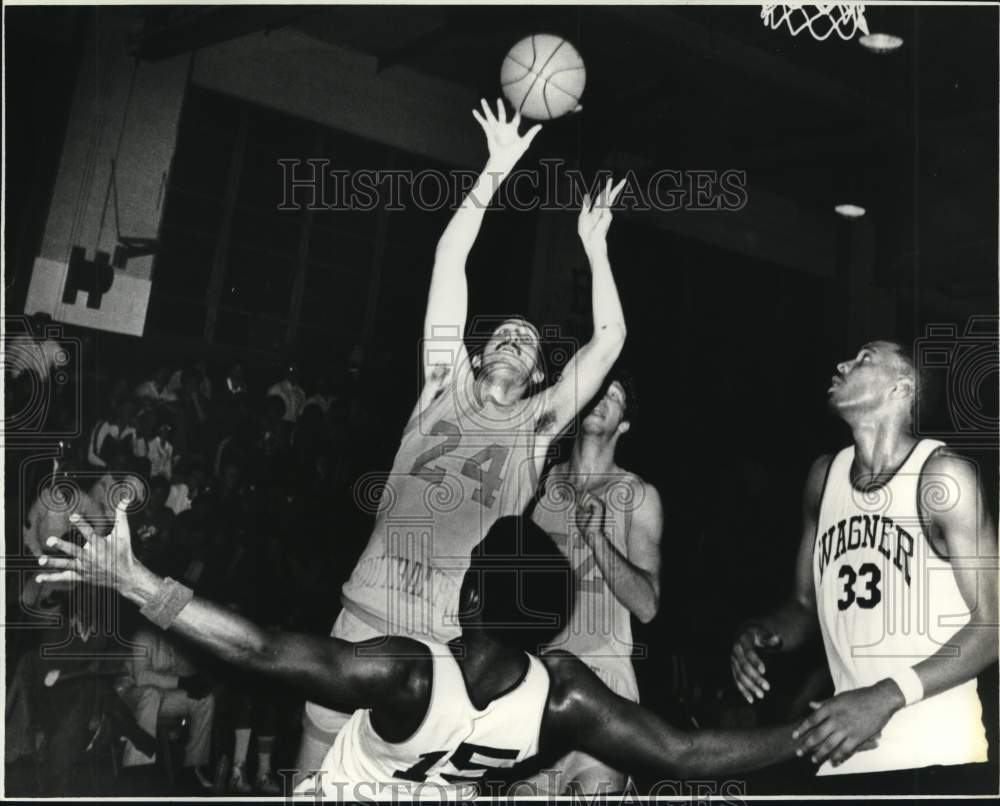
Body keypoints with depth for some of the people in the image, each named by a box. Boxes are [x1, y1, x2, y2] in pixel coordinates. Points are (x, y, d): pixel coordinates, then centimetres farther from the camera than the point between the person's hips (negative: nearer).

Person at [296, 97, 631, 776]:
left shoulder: (536, 424, 7)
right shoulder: (446, 386, 8)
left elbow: (609, 339, 1)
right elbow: (450, 258, 6)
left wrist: (595, 245, 7)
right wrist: (497, 171, 5)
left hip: (458, 642, -1)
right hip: (367, 617, 1)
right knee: (318, 762, 6)